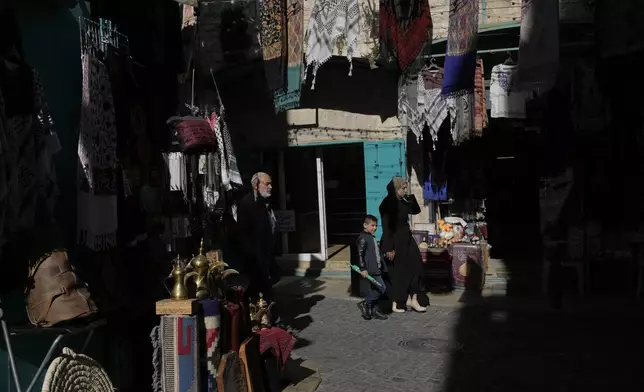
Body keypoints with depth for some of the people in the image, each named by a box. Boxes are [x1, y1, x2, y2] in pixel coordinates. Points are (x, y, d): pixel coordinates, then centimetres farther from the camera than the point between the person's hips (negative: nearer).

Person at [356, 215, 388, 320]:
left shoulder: (372, 238, 18)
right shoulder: (363, 238, -11)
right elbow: (360, 254, -17)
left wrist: (382, 266, 26)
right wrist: (363, 269, -22)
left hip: (376, 269, 10)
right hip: (370, 270, -10)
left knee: (375, 289, 11)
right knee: (381, 288, -12)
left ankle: (374, 311, 19)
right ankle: (365, 304, -1)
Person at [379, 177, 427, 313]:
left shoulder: (402, 202, 8)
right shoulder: (387, 204, -17)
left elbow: (416, 210, 18)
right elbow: (386, 227, -20)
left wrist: (411, 197, 1)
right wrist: (389, 248, -21)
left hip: (406, 239, 9)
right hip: (396, 241, -9)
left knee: (415, 266, 7)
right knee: (399, 272, 1)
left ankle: (411, 299, 14)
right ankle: (397, 304, 15)